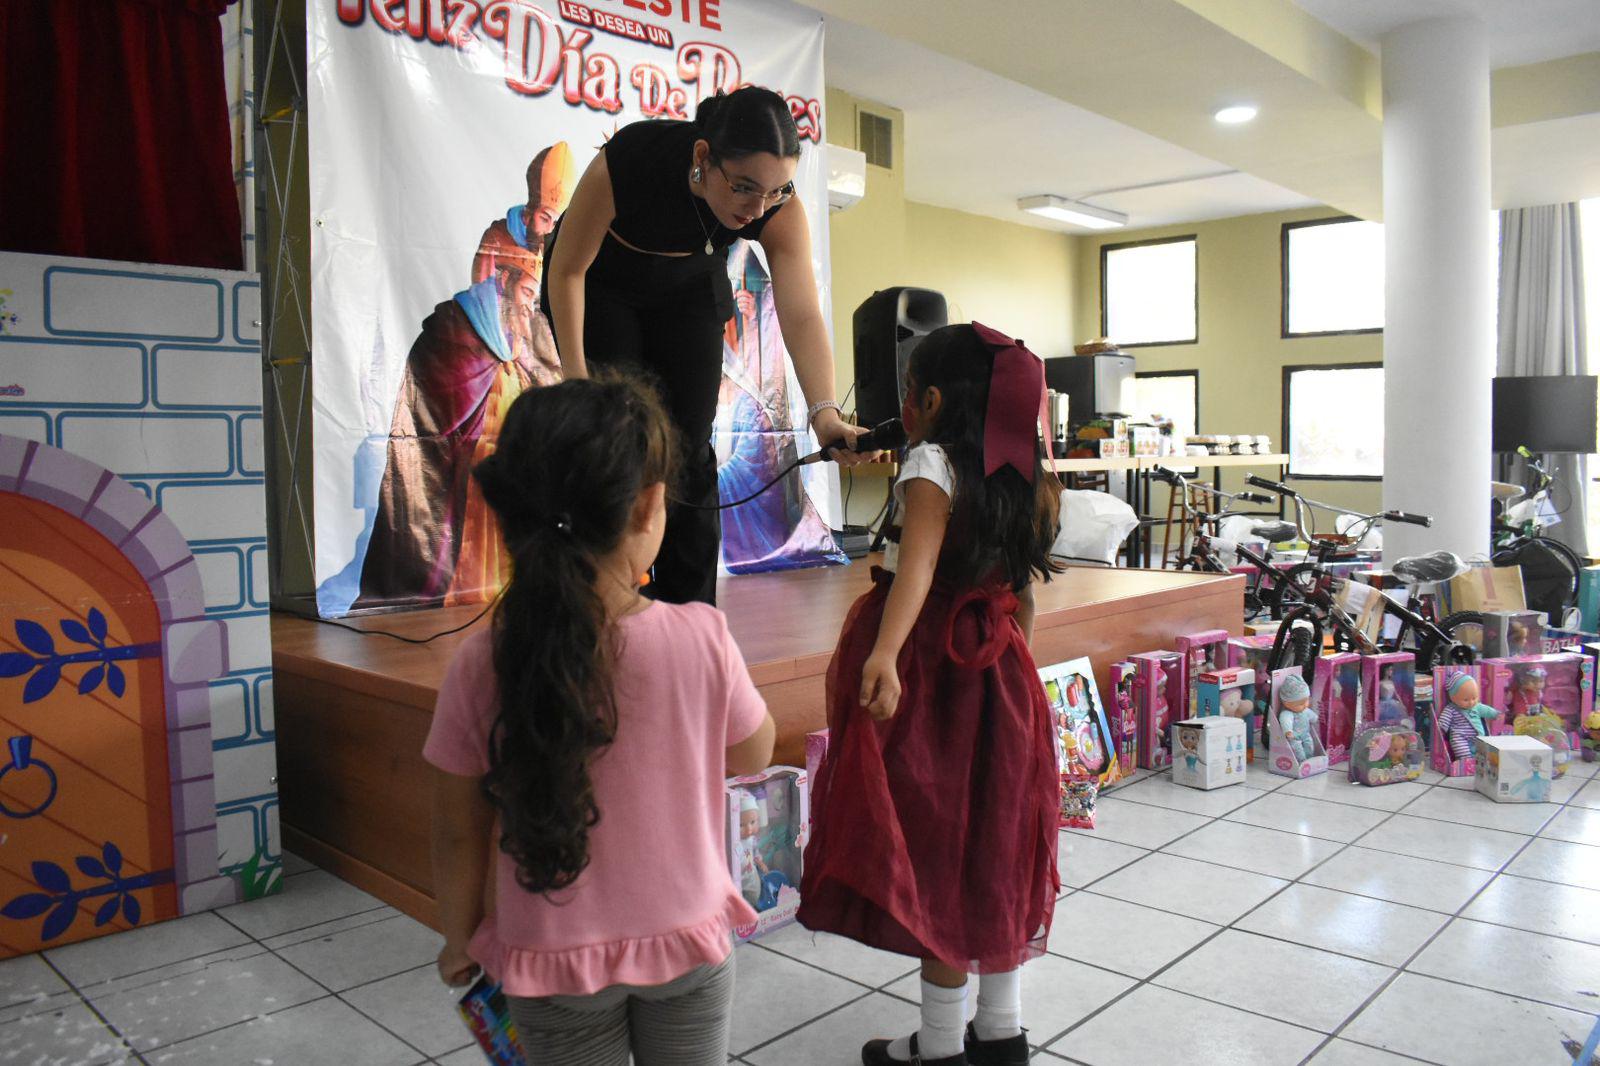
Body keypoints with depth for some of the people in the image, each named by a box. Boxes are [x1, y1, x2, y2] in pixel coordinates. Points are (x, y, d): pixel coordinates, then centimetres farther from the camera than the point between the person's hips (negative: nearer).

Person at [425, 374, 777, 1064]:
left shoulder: (481, 665, -18)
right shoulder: (701, 638, -21)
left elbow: (460, 834, -7)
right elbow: (753, 755, -3)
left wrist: (458, 940, 10)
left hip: (552, 962, 1)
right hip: (687, 945, 0)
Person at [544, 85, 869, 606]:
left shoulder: (778, 208, -30)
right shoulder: (626, 162, -37)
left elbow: (802, 314, -39)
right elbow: (567, 270, -23)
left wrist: (824, 411, -54)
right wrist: (575, 375, -24)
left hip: (688, 289, 2)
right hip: (599, 285, -2)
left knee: (689, 450, -4)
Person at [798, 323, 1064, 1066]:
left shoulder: (932, 462, -13)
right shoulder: (1024, 480, 8)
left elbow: (918, 562, -31)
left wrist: (883, 653, -44)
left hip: (931, 667, -7)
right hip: (999, 672, 7)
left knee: (933, 845, 4)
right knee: (991, 840, 16)